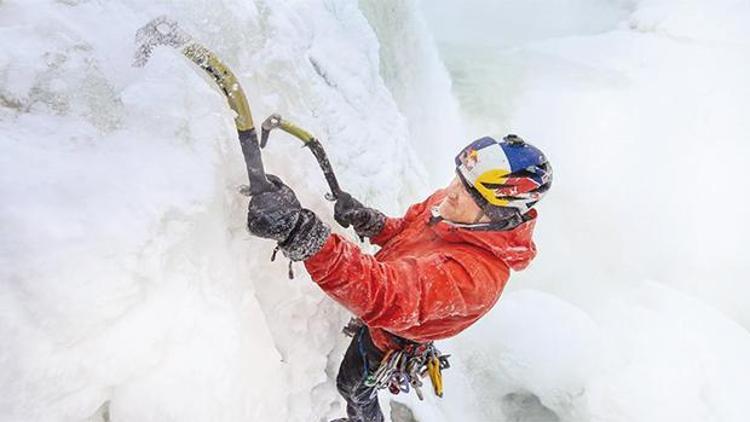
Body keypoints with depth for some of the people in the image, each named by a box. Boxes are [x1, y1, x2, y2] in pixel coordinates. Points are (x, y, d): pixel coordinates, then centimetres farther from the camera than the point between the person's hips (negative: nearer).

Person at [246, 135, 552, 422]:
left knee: (353, 385, 24)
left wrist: (301, 234, -73)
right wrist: (365, 219, -27)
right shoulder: (450, 201, -22)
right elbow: (403, 231, -4)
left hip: (392, 336, -7)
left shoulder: (475, 272, -47)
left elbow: (384, 296, -61)